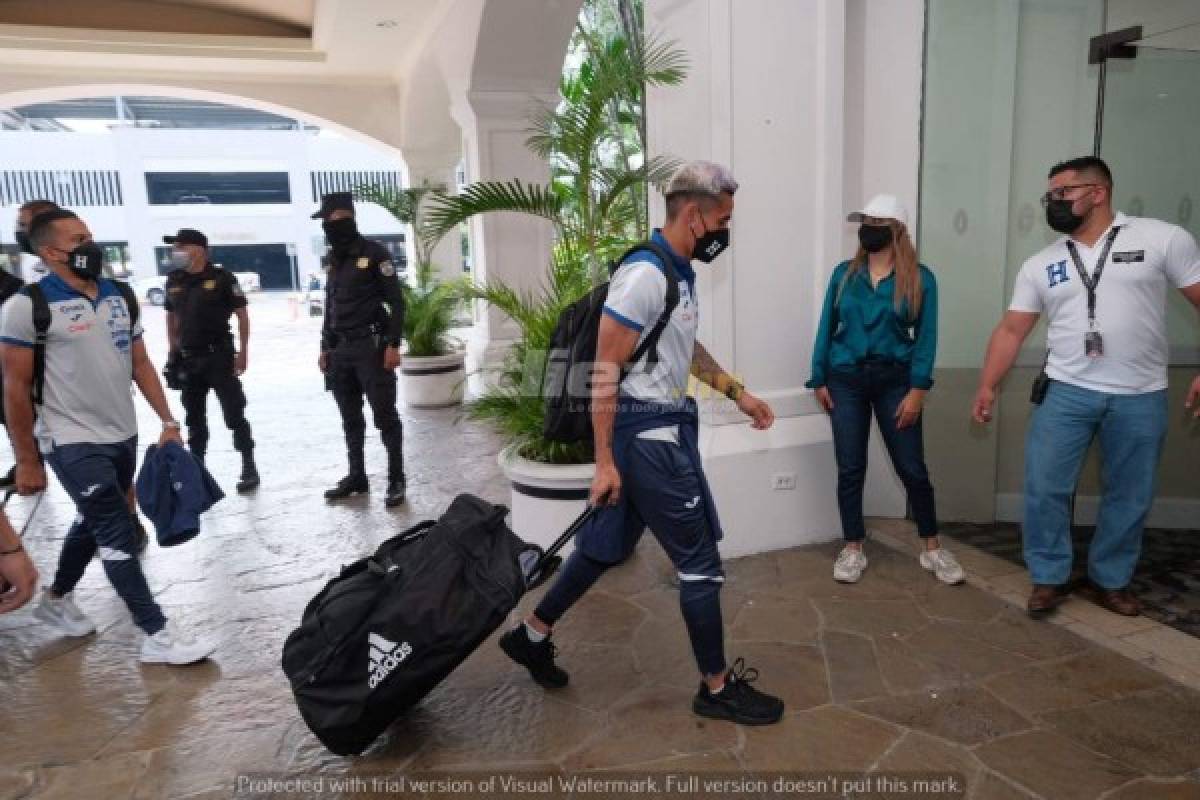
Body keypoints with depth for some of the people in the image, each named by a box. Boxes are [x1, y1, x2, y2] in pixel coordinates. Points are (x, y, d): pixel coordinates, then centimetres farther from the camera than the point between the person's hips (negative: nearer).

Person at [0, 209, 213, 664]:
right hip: (73, 443, -6)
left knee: (93, 523, 21)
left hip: (123, 436, 7)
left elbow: (141, 364, 11)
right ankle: (157, 635, 3)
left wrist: (168, 421, 5)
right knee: (117, 534, -5)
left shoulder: (120, 297, 6)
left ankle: (56, 600, 45)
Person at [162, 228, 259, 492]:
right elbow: (171, 316, 17)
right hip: (188, 358, 6)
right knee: (194, 416, 14)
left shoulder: (222, 278, -9)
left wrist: (243, 351, -10)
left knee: (234, 413, -3)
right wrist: (173, 350, 14)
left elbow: (242, 314, -7)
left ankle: (249, 466, 6)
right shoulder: (174, 281, 7)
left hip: (220, 356, -6)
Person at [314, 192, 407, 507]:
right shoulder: (334, 259, 16)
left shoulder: (374, 253, -5)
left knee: (385, 417, -3)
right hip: (340, 350, 7)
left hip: (371, 346, -7)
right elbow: (330, 306, 20)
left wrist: (393, 344, -16)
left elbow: (396, 301, -9)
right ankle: (356, 477, 22)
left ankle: (396, 480, 5)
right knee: (350, 420, 12)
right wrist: (325, 347, 17)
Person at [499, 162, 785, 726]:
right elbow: (604, 369, -20)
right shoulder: (644, 274, -18)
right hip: (648, 432, -10)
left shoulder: (679, 272, 12)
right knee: (699, 559, 2)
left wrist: (739, 393, 24)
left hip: (661, 428, 10)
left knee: (608, 545, 18)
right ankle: (717, 687, 20)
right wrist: (604, 461, -20)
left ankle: (532, 634, 34)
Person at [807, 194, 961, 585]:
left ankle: (932, 549, 23)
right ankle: (853, 549, 20)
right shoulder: (844, 273, 3)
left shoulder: (920, 278, -3)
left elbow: (926, 337, -5)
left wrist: (918, 389, -12)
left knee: (912, 468, 5)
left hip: (895, 381, -1)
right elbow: (827, 328, 5)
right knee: (850, 468, 6)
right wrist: (819, 379, 2)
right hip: (846, 381, 2)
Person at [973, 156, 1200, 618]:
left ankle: (1110, 581, 29)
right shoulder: (1039, 266, 7)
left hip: (1141, 398, -1)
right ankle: (1049, 579, 15)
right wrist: (987, 386, -2)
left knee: (1130, 497, 10)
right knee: (1044, 488, -3)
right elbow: (1011, 330, 6)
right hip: (1067, 393, 2)